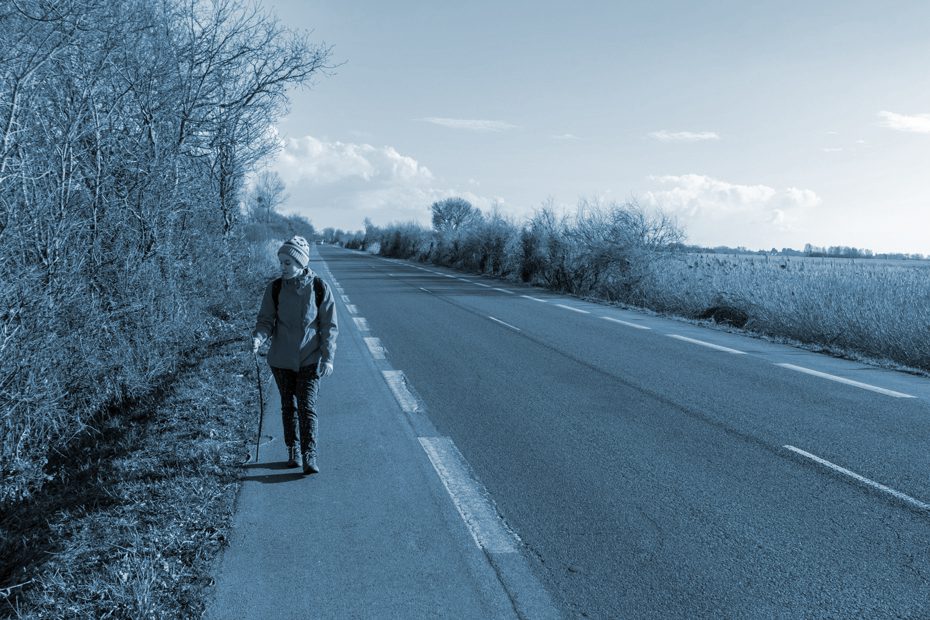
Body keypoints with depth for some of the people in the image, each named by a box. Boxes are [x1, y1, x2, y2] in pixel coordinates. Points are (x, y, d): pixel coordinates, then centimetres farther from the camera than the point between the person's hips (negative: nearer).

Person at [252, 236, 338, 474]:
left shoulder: (319, 288, -8)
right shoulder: (274, 288, -3)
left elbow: (329, 326, -4)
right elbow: (266, 320, 0)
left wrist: (328, 357, -9)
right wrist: (258, 337, -22)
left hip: (310, 360, -3)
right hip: (281, 359, 3)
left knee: (307, 407, -9)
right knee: (287, 406, 13)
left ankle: (310, 457, -8)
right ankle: (291, 451, 26)